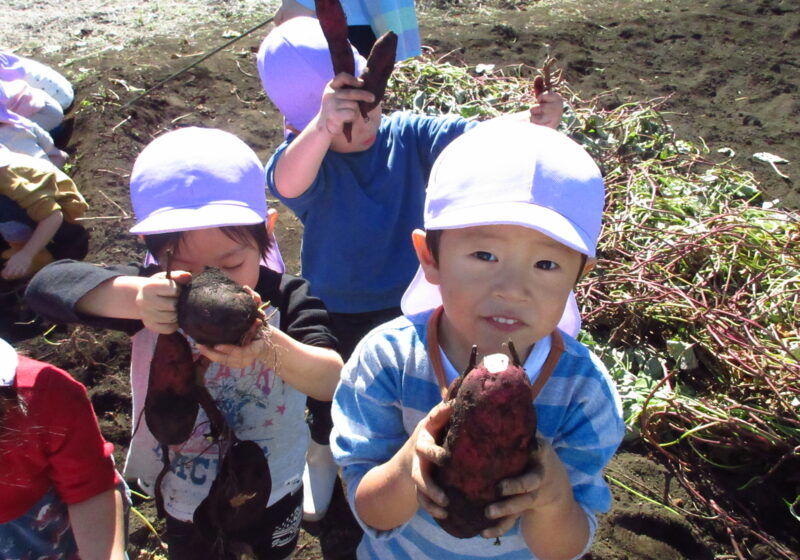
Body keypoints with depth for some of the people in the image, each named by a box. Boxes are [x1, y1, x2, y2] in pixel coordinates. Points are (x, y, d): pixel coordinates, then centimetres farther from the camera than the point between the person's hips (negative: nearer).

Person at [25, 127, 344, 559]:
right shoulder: (159, 298, -24)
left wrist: (271, 346, -59)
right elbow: (45, 285, -34)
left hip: (274, 494, 0)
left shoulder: (286, 299, -27)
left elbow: (333, 382, -37)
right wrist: (133, 295, -55)